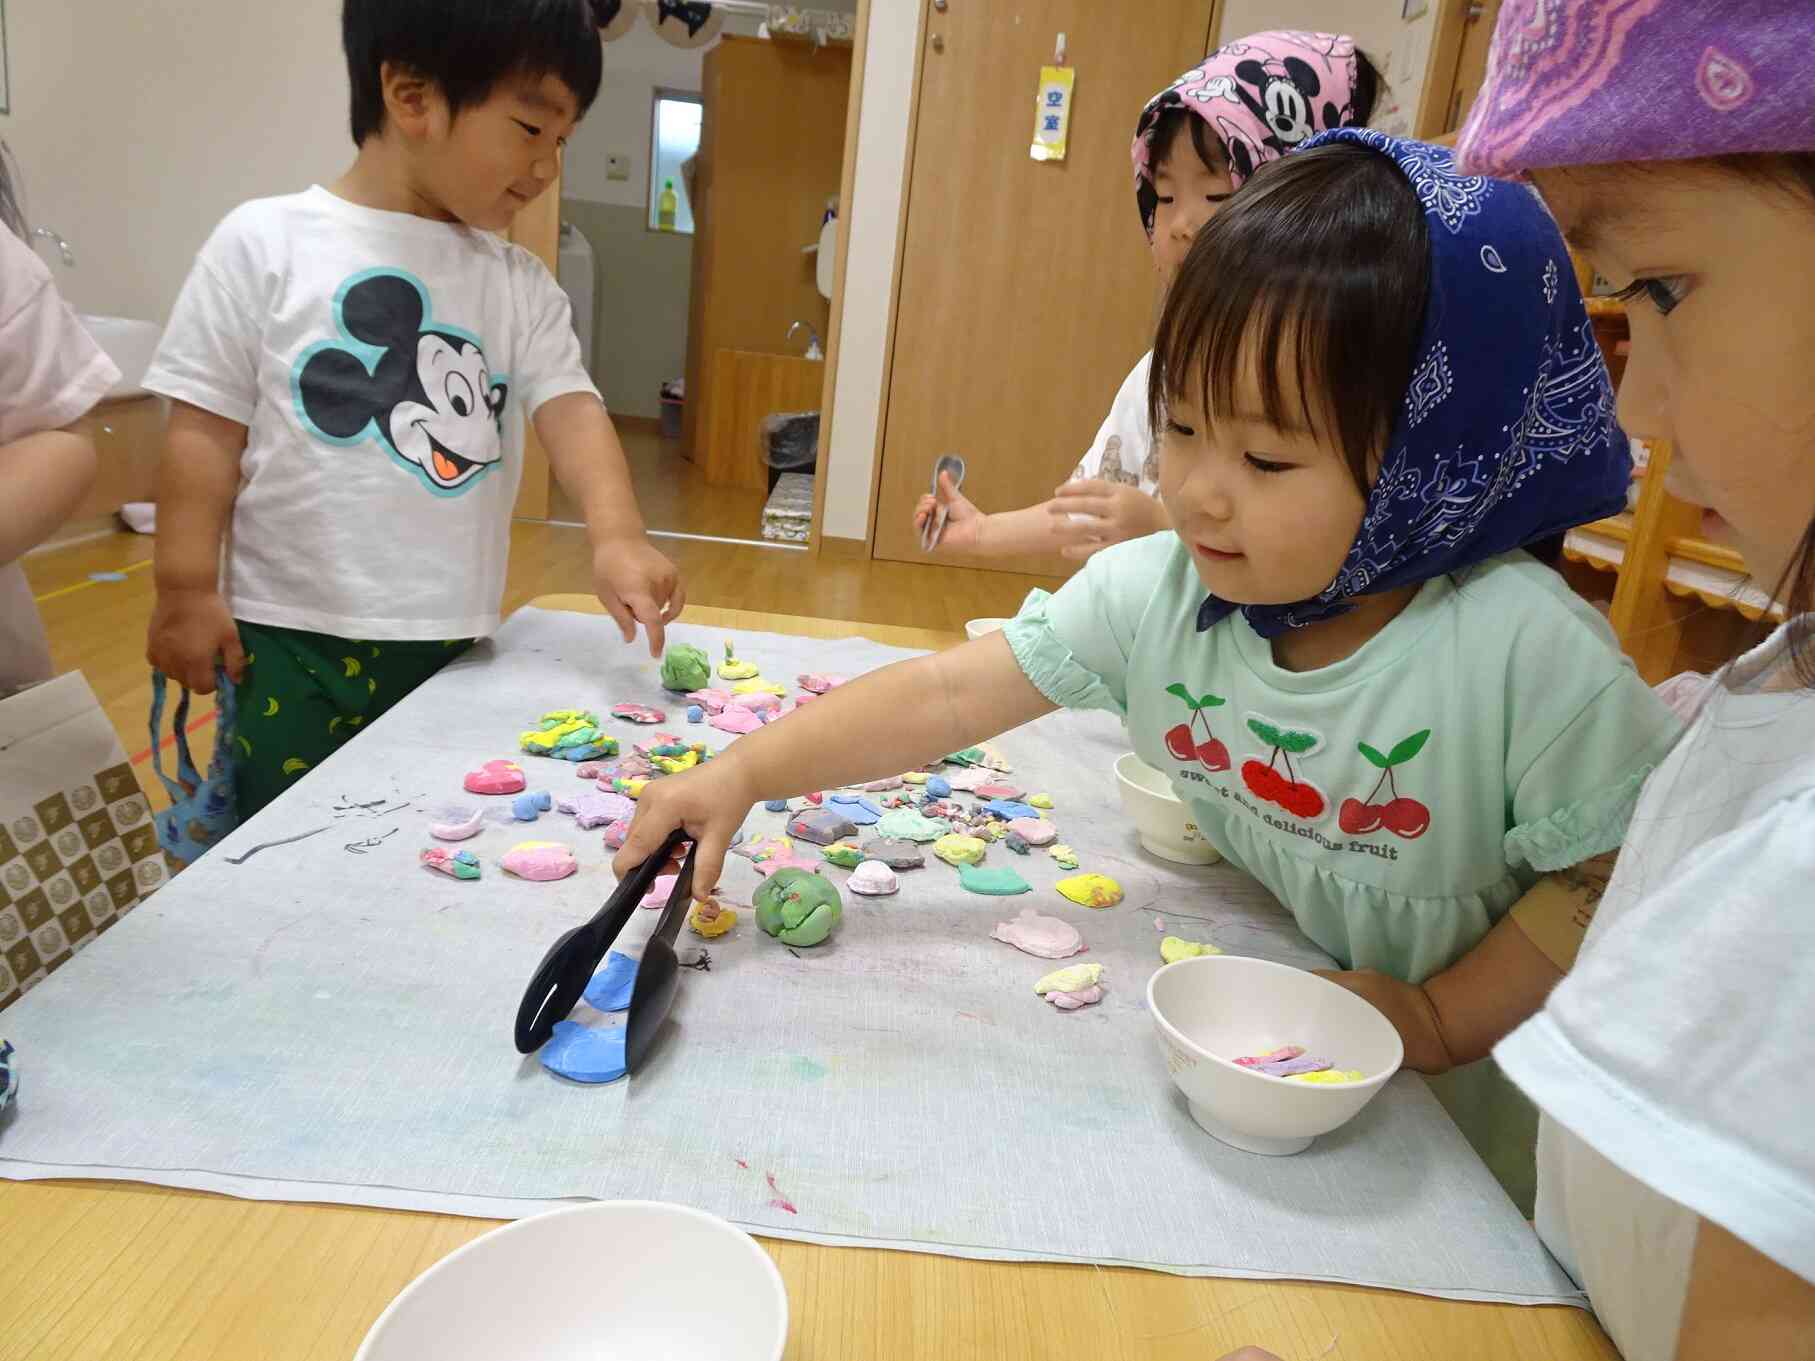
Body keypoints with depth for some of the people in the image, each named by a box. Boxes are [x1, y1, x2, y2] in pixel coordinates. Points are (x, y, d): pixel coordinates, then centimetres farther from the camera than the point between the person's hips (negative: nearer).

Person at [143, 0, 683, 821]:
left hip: (452, 641, 4)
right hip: (294, 637, -3)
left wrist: (615, 534, -22)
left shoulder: (522, 286, 6)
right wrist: (186, 589, -5)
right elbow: (206, 427, -3)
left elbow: (569, 407, -5)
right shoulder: (266, 243, -4)